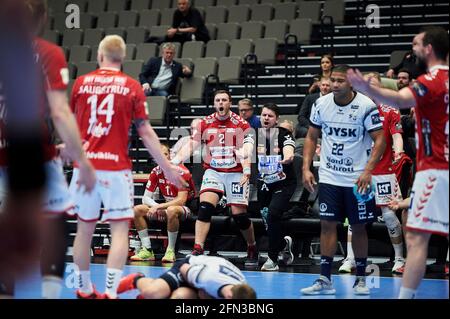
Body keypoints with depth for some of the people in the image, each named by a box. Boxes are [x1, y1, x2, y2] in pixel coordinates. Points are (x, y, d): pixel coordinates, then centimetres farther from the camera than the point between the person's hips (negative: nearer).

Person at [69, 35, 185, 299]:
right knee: (120, 230, 0)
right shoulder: (132, 86, -1)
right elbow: (145, 132, -2)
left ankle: (85, 289, 24)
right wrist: (167, 167, 5)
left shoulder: (81, 83, 5)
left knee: (85, 228, 14)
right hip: (116, 168, -3)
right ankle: (110, 291, -11)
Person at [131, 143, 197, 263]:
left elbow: (181, 200, -26)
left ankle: (171, 251, -28)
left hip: (186, 208, -7)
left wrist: (159, 206, -29)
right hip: (167, 207, 7)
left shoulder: (181, 171, -20)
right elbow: (146, 198, 0)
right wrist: (158, 208, -19)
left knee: (172, 210, -41)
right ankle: (147, 251, -11)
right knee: (137, 210, -9)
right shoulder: (156, 172, -2)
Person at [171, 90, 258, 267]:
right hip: (212, 171, 2)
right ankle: (197, 250, -22)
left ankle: (252, 249, 23)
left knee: (239, 215, -1)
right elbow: (191, 146, 2)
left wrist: (247, 170, -27)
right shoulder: (206, 123, 4)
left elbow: (247, 149, -12)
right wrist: (174, 161, -12)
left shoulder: (241, 123, -4)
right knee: (205, 207, -19)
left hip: (235, 173, -2)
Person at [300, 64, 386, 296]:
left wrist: (367, 171, -20)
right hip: (329, 177, 3)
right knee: (327, 224, -2)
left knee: (358, 227, 4)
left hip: (357, 179, -3)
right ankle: (325, 280, 1)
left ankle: (360, 278, 16)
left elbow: (380, 140, -10)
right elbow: (311, 137, 10)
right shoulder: (321, 104, 0)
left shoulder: (366, 106, -11)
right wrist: (306, 168, 1)